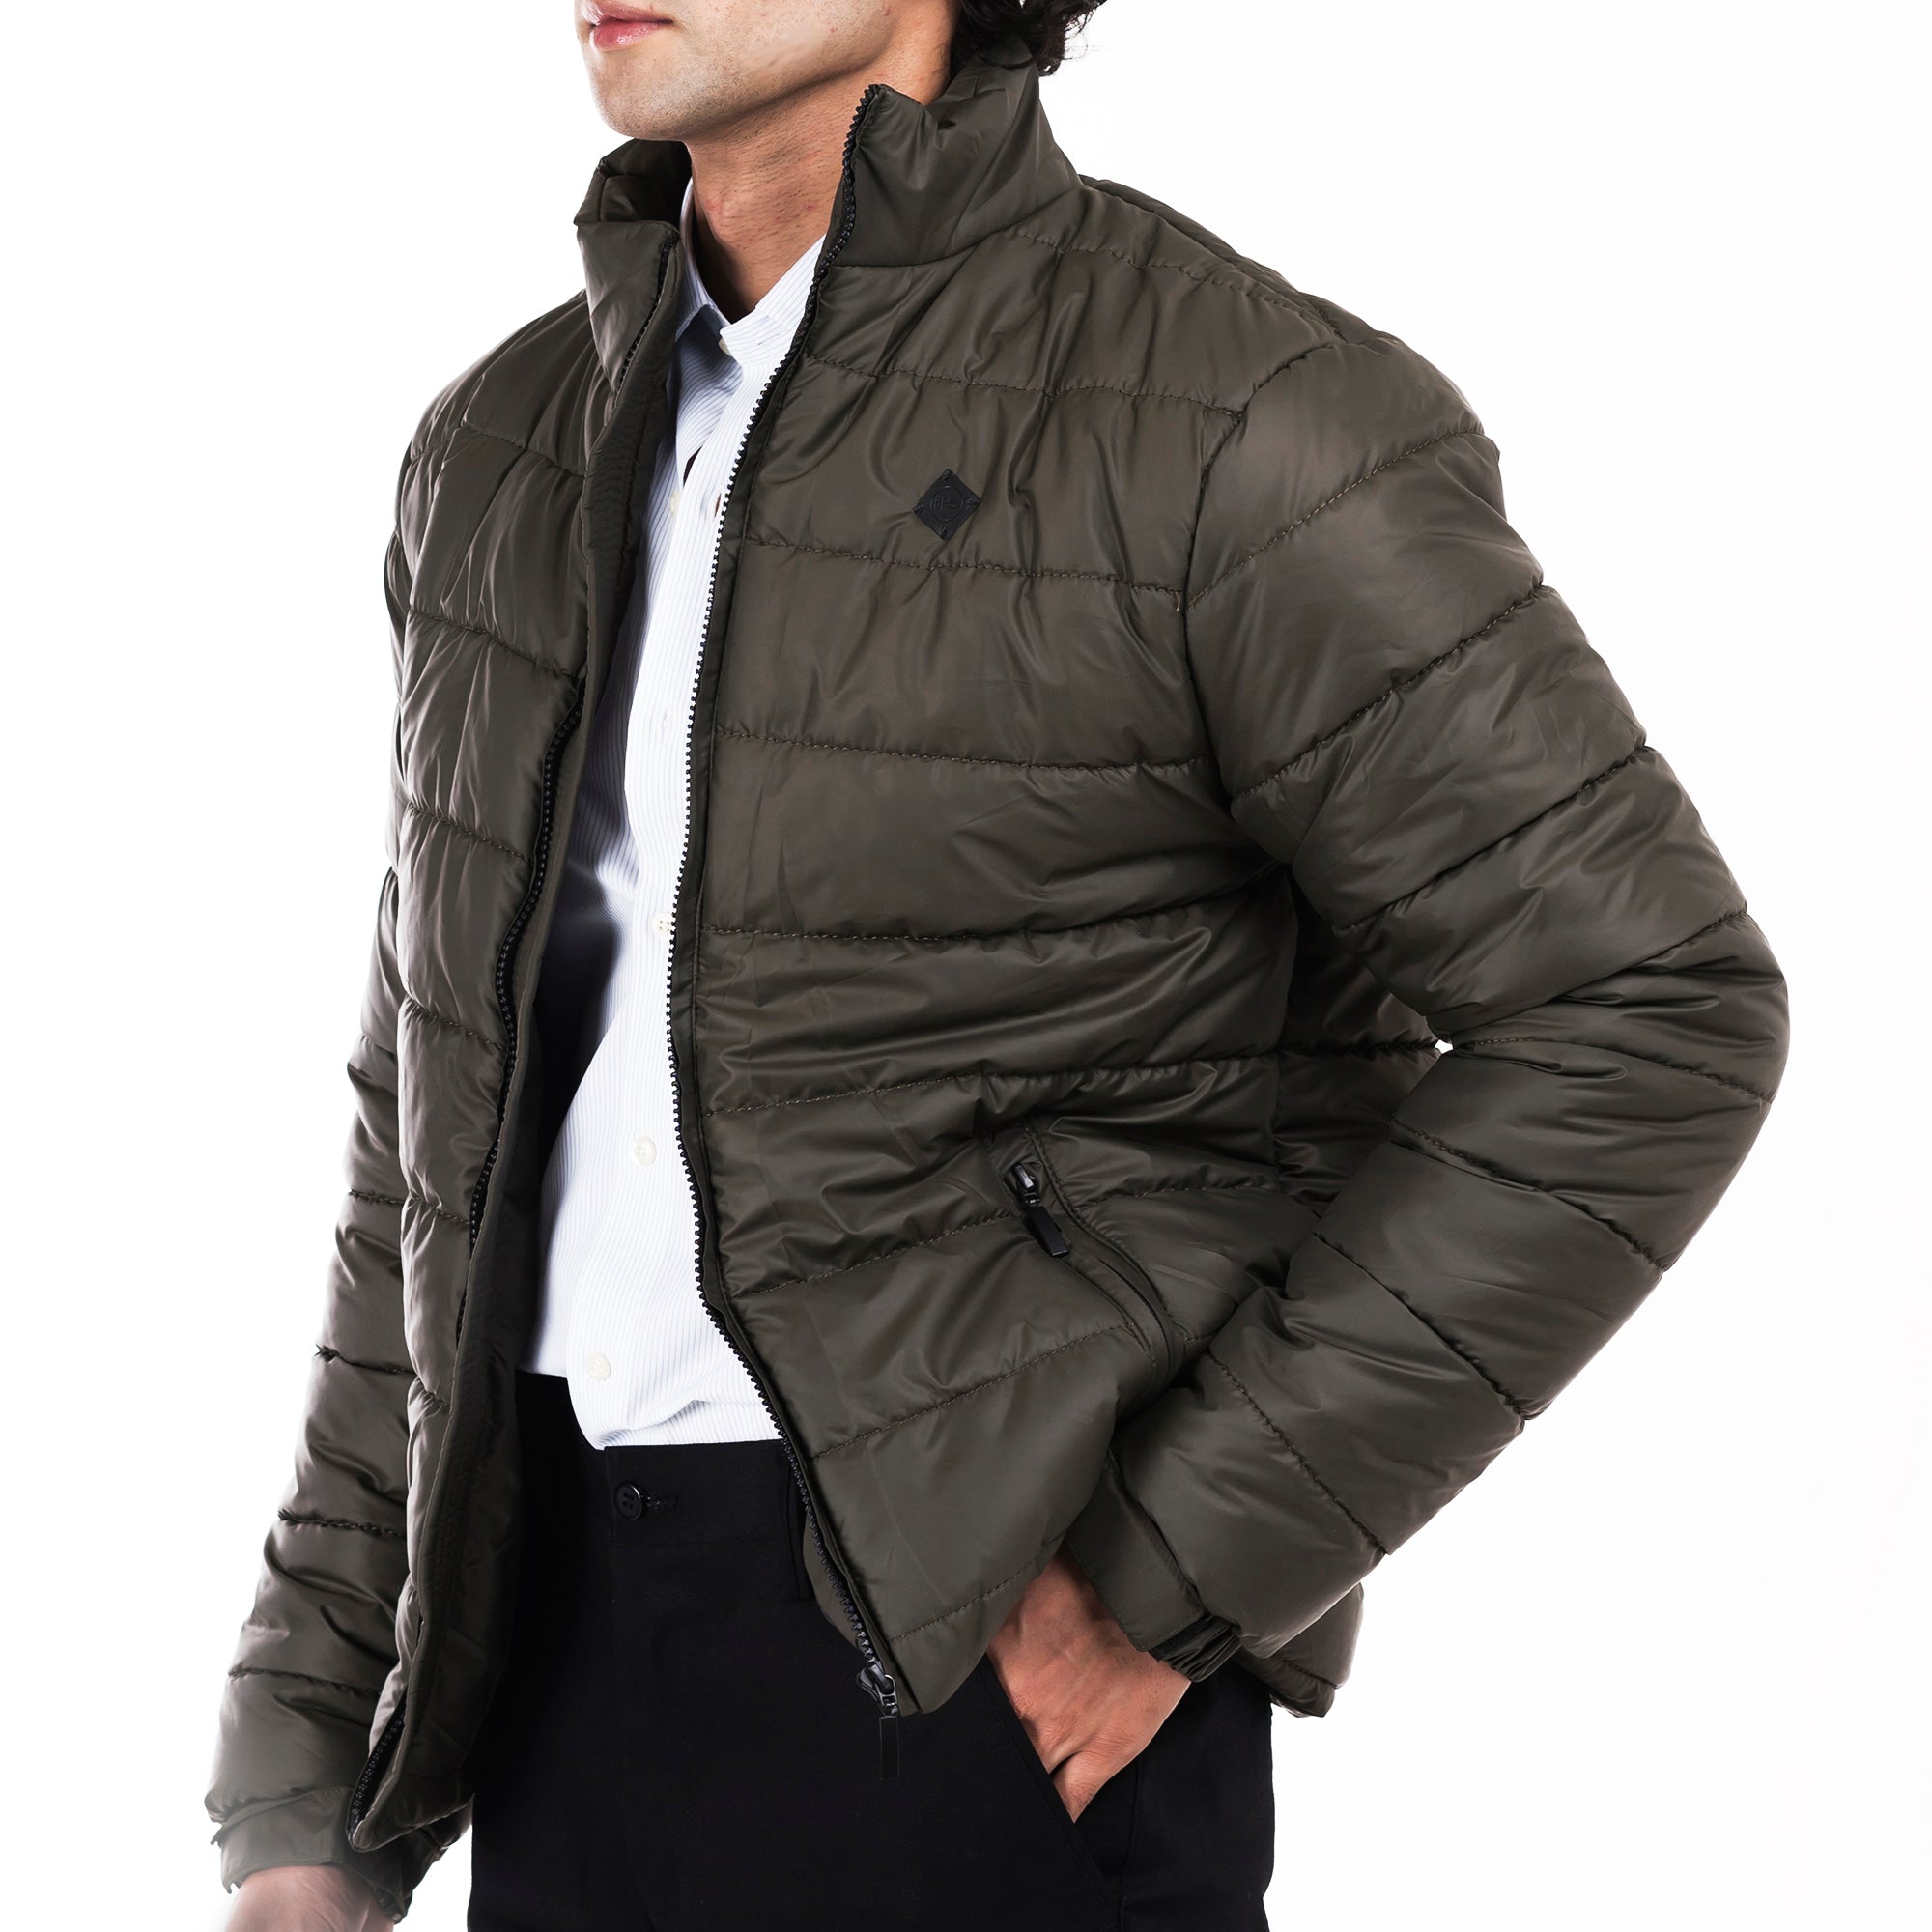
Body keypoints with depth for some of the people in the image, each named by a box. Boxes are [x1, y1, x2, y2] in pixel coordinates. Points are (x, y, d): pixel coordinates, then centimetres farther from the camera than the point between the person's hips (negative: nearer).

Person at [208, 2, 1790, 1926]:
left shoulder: (1237, 417, -12)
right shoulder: (505, 451, 8)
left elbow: (1650, 1014, -14)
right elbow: (438, 1118, 12)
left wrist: (1172, 1573, -14)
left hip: (987, 1661, -5)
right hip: (556, 1634, 6)